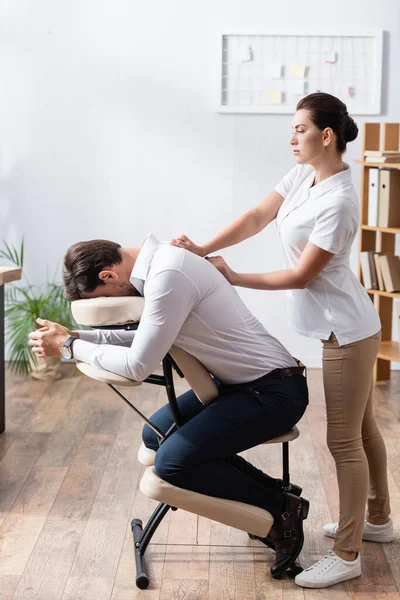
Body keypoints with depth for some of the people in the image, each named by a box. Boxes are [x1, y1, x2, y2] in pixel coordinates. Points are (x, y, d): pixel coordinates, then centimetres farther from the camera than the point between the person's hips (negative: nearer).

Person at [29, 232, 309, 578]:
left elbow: (137, 366, -24)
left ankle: (280, 508, 3)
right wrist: (77, 336, 2)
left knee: (173, 462, -16)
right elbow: (144, 337, 13)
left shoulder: (168, 276, -26)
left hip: (274, 393, -10)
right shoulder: (158, 263, 5)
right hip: (243, 381, 10)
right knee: (156, 434, 11)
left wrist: (70, 346, -11)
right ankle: (270, 490, 16)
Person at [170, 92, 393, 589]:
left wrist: (232, 278, -15)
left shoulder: (338, 202, -25)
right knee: (362, 429, 21)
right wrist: (202, 250, -11)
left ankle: (347, 556, 12)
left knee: (344, 441, -1)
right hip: (342, 328, 10)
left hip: (347, 332, -9)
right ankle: (377, 519, 39)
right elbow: (257, 218, 1)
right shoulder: (302, 175, 2)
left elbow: (302, 275, -22)